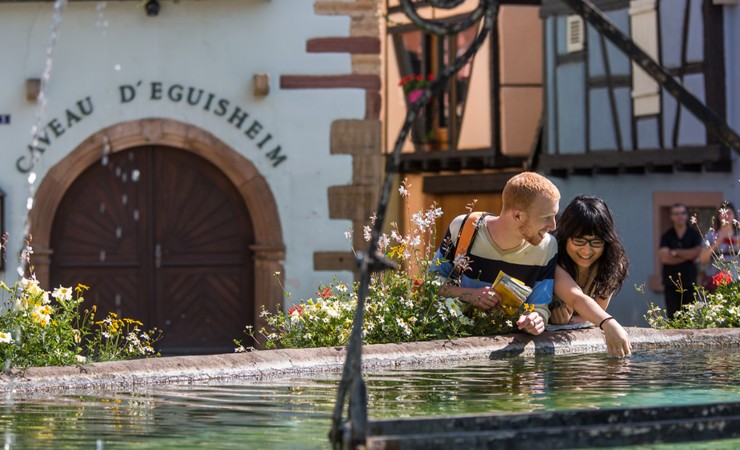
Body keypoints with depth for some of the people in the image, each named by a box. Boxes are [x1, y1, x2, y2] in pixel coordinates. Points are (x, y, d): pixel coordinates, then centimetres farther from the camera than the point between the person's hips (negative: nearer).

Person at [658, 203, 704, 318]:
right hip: (671, 283, 0)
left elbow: (697, 252, -7)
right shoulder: (666, 236, 7)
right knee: (673, 318, -4)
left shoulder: (694, 234, 7)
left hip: (689, 282, 0)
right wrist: (687, 256, -6)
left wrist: (675, 252, -2)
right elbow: (664, 258, -6)